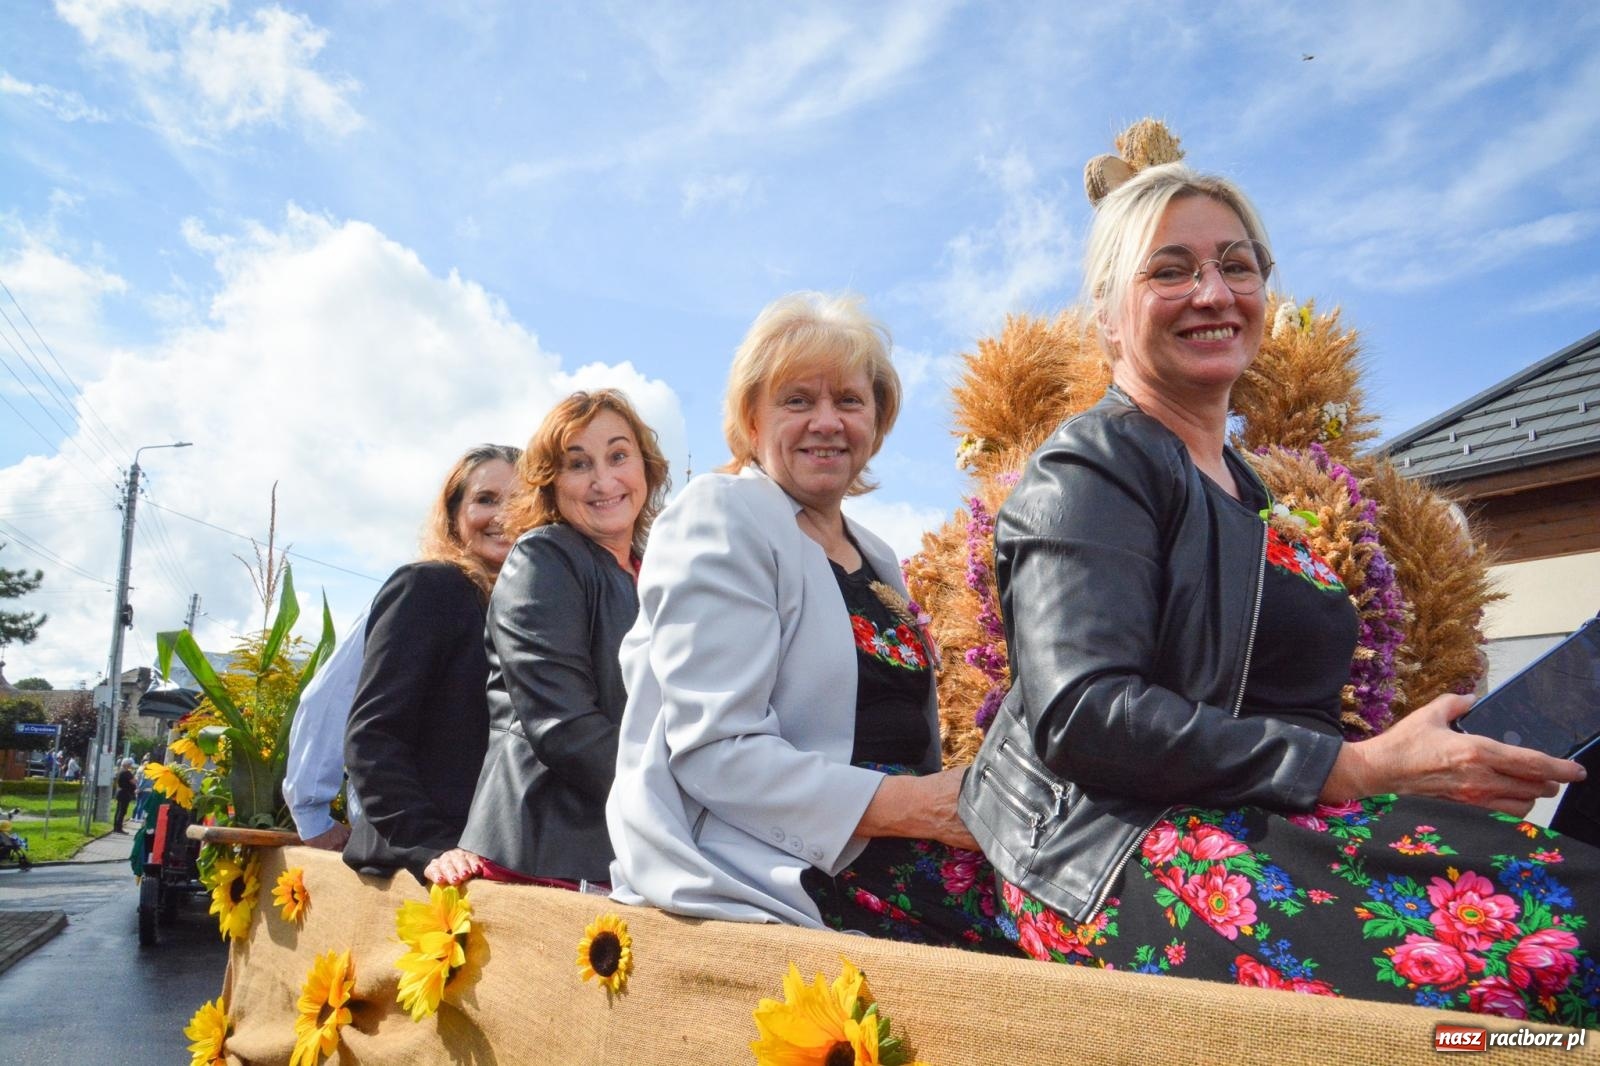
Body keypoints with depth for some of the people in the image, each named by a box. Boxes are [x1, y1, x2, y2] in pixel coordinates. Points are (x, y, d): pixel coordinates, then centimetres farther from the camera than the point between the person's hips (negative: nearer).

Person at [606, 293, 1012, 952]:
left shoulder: (878, 561, 18)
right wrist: (912, 806, -20)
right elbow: (713, 753, -15)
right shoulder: (720, 518, -5)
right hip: (771, 868, -8)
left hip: (887, 851, 8)